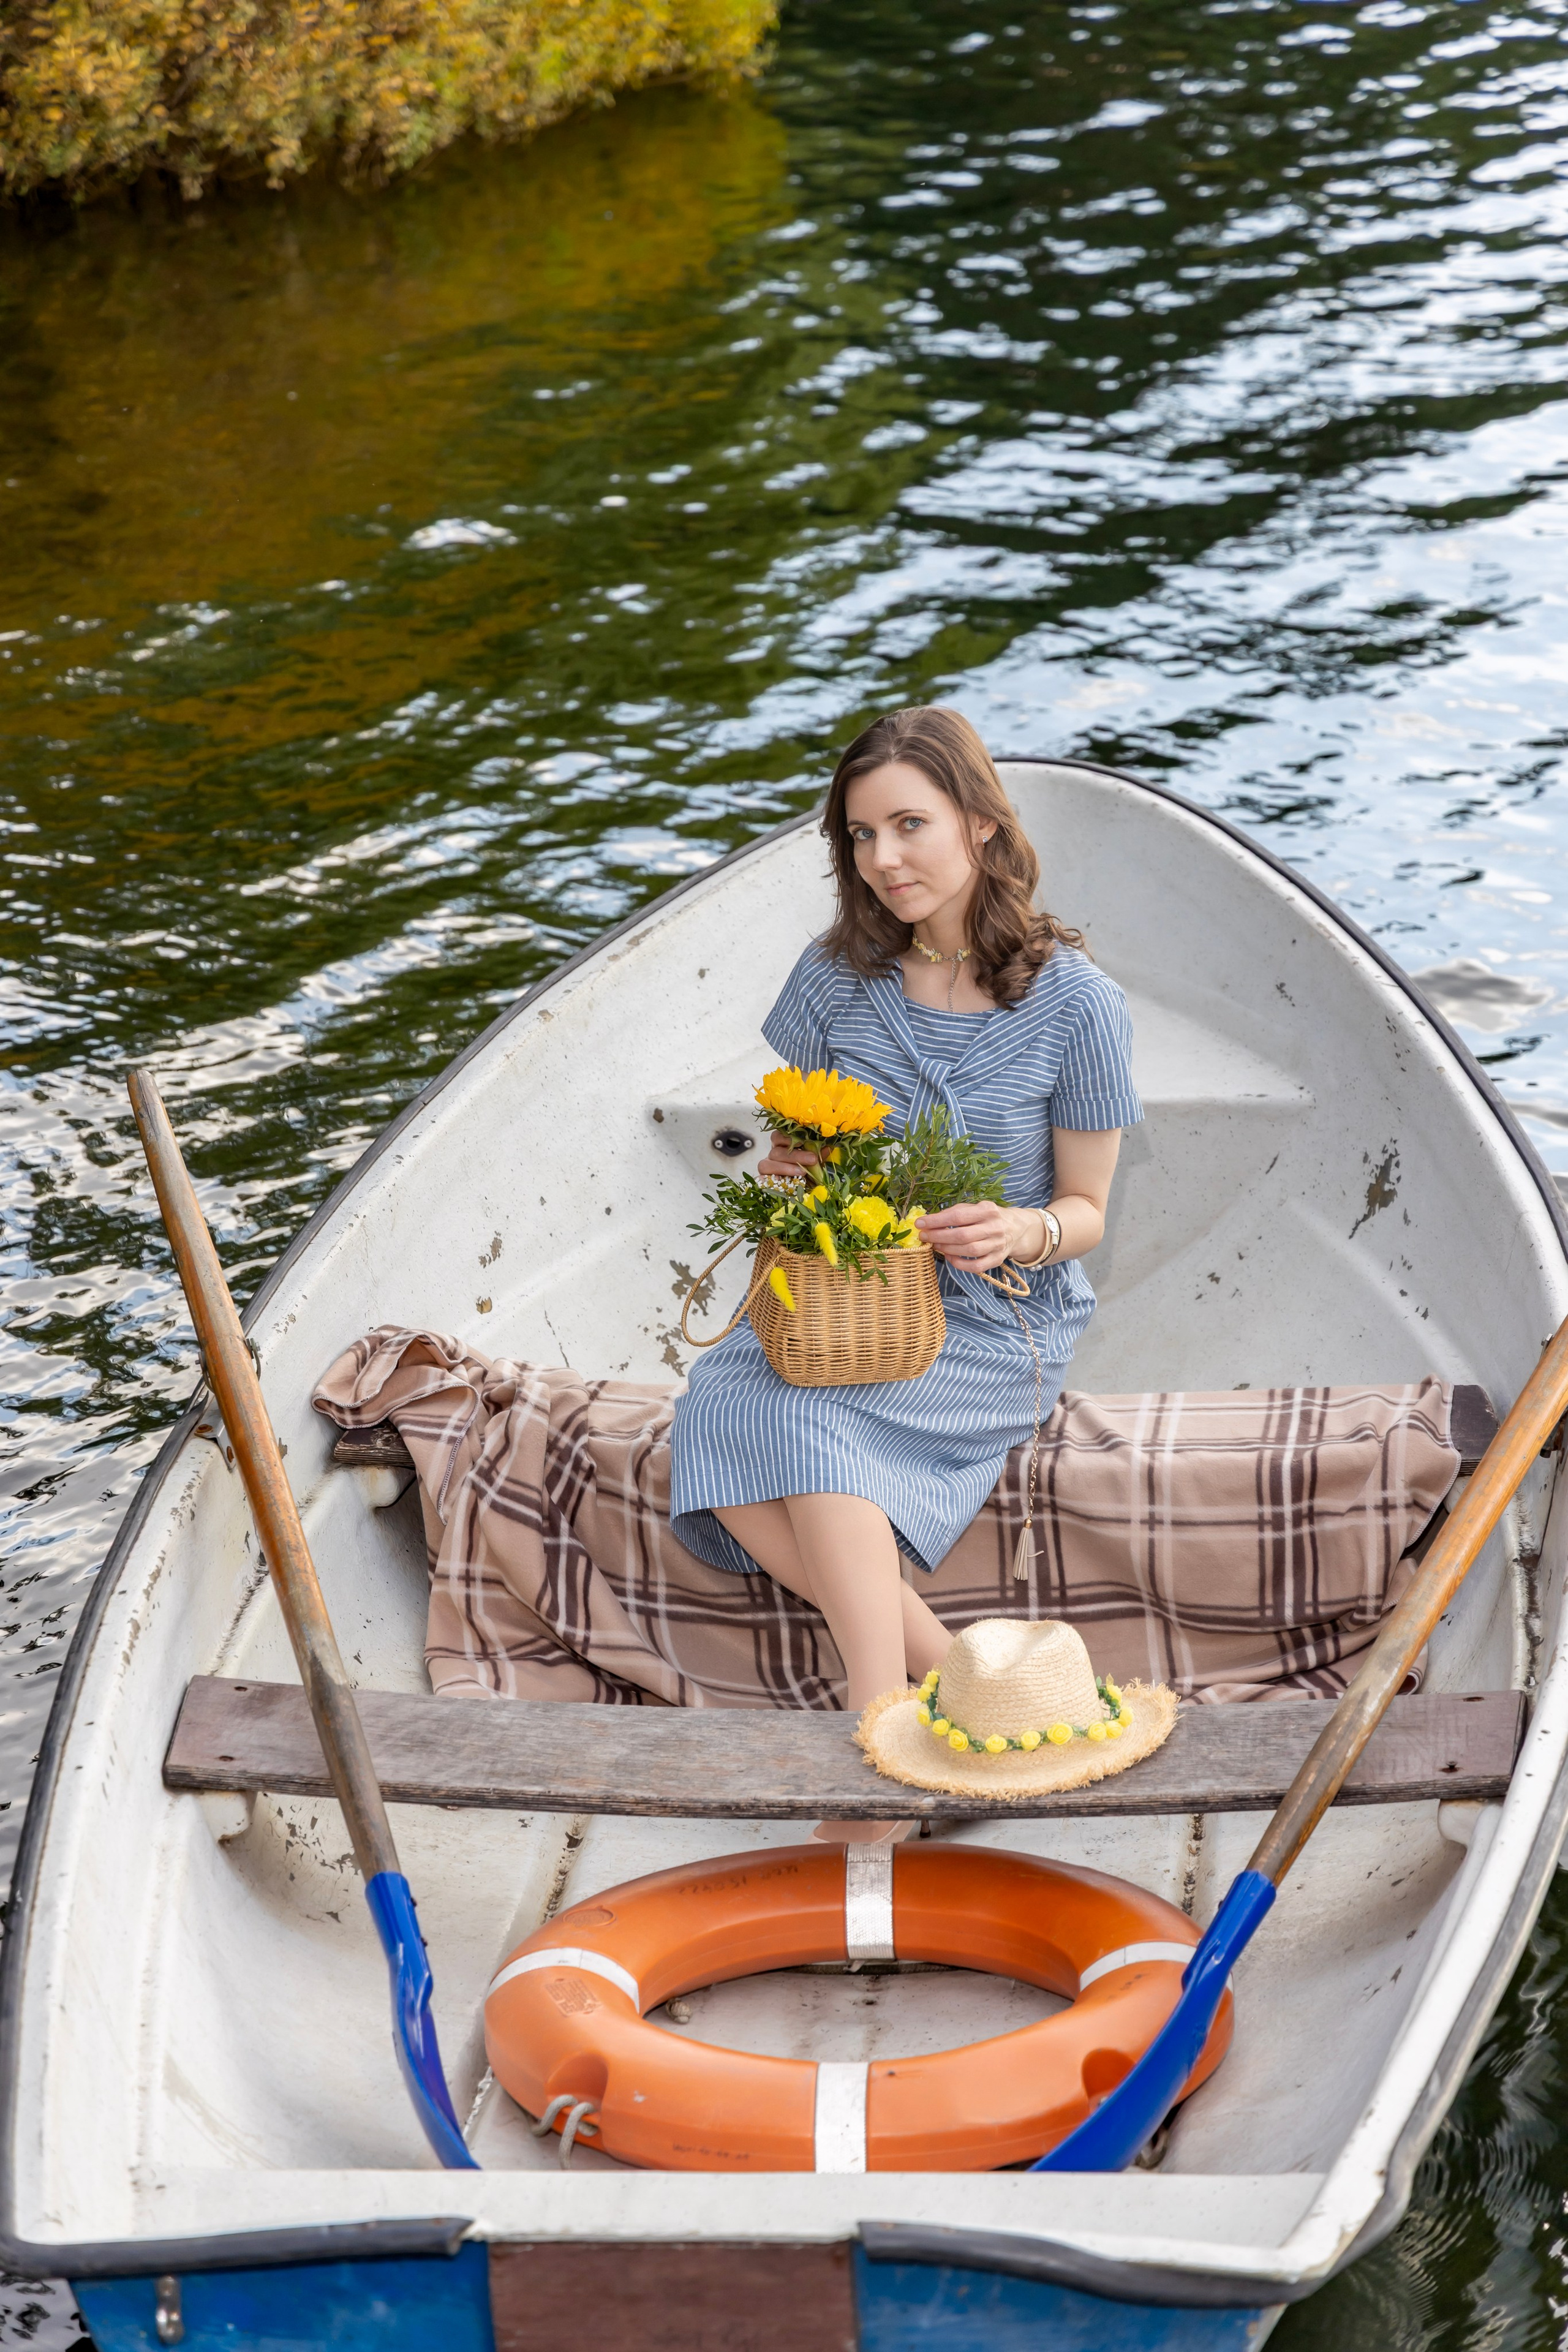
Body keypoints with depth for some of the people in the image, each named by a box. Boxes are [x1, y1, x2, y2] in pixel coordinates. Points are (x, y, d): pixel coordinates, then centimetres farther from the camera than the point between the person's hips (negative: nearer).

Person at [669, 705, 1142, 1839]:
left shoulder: (1077, 1004, -8)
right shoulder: (839, 977, 2)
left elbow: (1086, 1210, -1)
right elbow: (794, 1141, 14)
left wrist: (1020, 1231, -23)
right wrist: (787, 1168, -10)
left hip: (1000, 1320, -4)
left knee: (808, 1422, -33)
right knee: (727, 1447, -28)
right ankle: (946, 1673, -20)